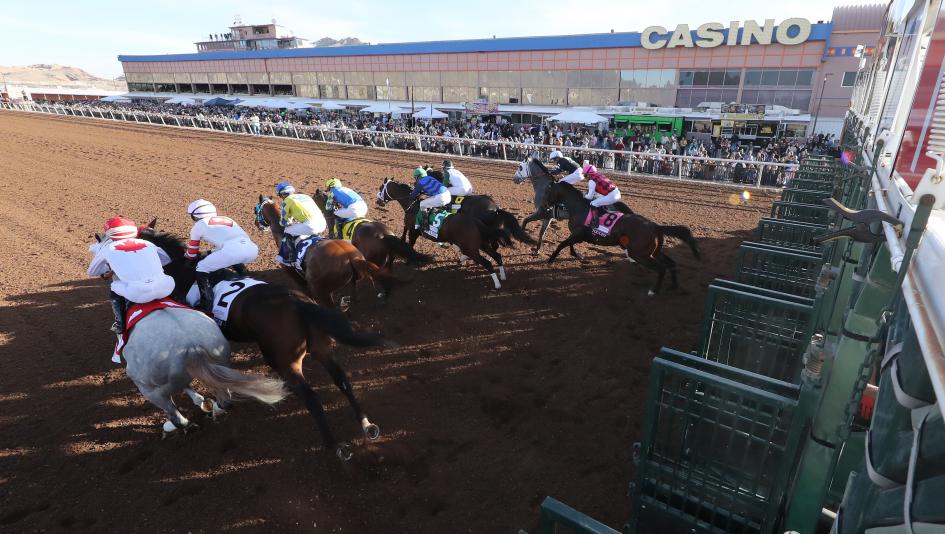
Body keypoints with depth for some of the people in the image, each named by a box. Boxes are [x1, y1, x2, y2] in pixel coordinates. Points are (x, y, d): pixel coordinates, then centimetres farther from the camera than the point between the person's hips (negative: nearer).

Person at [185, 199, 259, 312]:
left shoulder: (199, 225, 22)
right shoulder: (227, 219, 36)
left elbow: (191, 255, 32)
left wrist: (185, 255, 56)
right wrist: (211, 253, 66)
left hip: (233, 251, -6)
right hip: (253, 249, 6)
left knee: (202, 268, 12)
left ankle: (206, 308, 2)